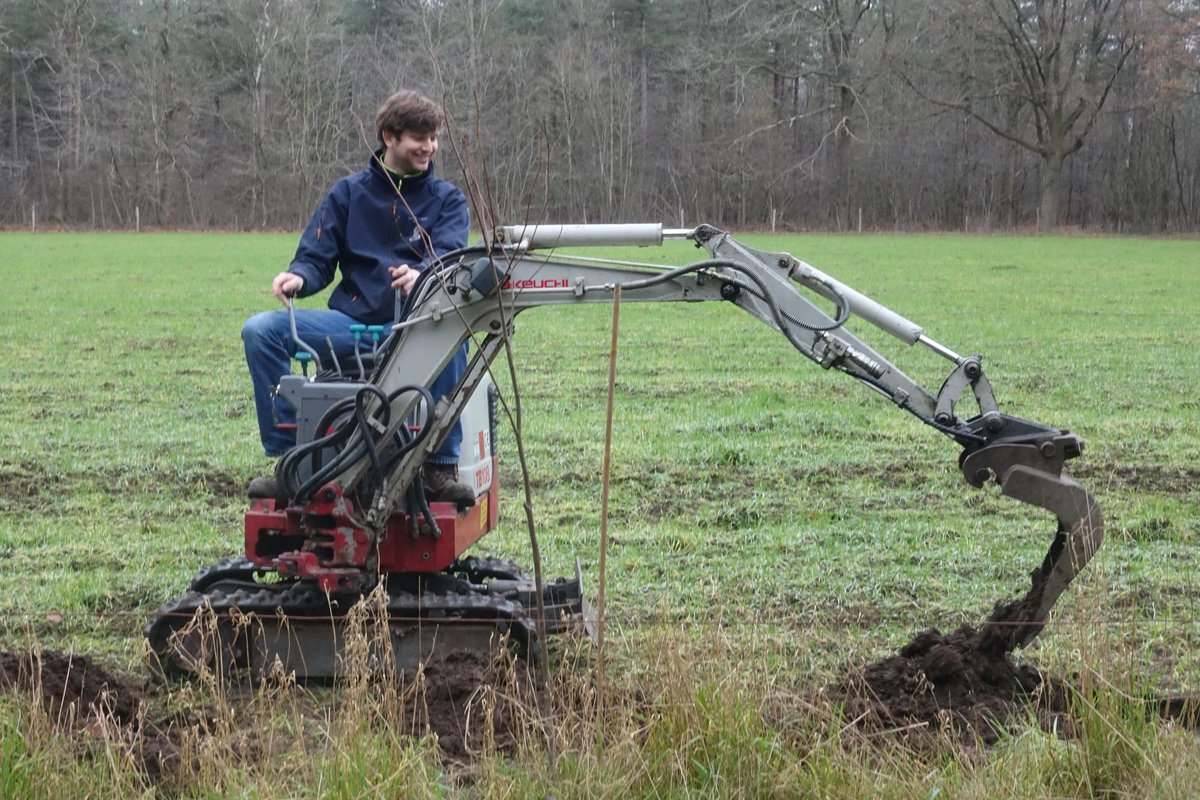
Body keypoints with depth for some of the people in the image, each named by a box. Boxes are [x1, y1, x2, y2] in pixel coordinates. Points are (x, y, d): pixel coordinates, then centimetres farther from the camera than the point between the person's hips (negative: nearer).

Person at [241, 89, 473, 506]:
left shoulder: (446, 198, 10)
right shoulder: (348, 193, 14)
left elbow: (450, 257, -9)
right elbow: (316, 259, 9)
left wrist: (421, 275, -33)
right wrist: (297, 277, -16)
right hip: (352, 320, 2)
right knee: (260, 330, -19)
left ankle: (441, 468, -28)